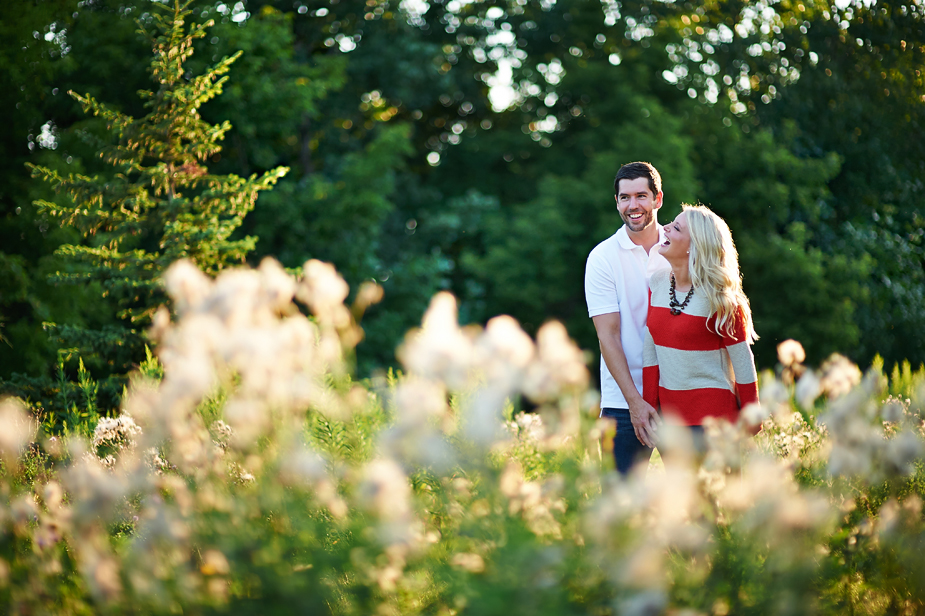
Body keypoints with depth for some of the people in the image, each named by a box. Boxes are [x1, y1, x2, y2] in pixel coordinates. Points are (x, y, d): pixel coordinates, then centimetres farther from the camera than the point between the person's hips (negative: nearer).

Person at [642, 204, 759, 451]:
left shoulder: (718, 296, -13)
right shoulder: (657, 284, 3)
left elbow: (742, 361, -8)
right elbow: (651, 350, 7)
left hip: (711, 412, -6)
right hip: (669, 410, 6)